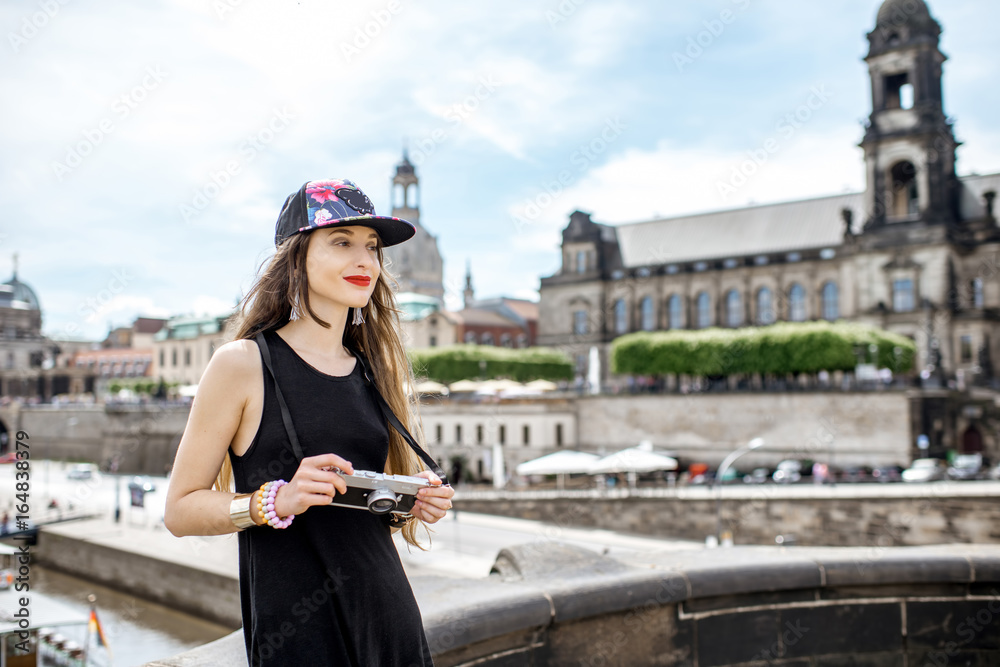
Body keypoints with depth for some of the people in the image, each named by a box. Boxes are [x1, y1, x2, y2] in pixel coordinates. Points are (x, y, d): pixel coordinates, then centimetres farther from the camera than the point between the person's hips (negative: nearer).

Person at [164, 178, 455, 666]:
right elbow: (180, 509, -6)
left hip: (391, 615, 5)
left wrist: (416, 504, -3)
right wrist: (278, 500, -21)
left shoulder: (376, 370, 7)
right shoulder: (243, 364, -7)